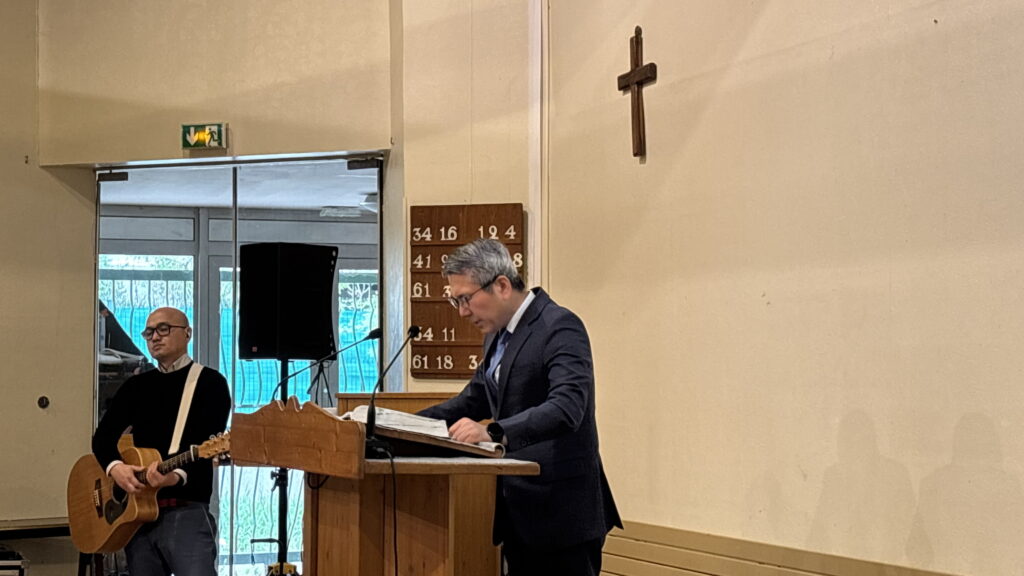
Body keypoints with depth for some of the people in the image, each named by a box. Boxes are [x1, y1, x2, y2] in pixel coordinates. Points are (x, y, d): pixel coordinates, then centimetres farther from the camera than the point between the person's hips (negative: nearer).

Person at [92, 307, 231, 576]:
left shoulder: (209, 382, 0)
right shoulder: (136, 386, 18)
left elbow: (209, 444, -12)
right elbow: (103, 435, 10)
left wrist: (178, 475, -31)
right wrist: (114, 467, -12)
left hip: (186, 511, -6)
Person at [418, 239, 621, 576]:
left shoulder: (560, 328, -16)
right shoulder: (497, 334, 13)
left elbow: (567, 407, -29)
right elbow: (476, 398, 24)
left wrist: (494, 433, -41)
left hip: (560, 509, -9)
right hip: (519, 509, 9)